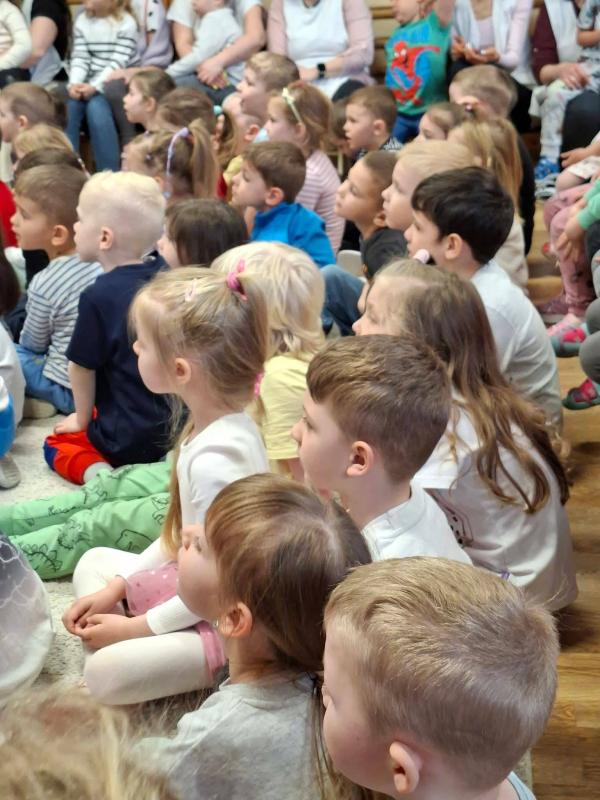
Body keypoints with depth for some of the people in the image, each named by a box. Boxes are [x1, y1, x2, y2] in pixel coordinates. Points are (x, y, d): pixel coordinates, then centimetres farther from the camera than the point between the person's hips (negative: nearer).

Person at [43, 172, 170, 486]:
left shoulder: (99, 295, -22)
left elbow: (82, 367, -13)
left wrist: (82, 419, 5)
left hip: (130, 438, -6)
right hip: (179, 424, 6)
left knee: (56, 443, 18)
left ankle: (94, 469, -9)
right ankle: (163, 460, 10)